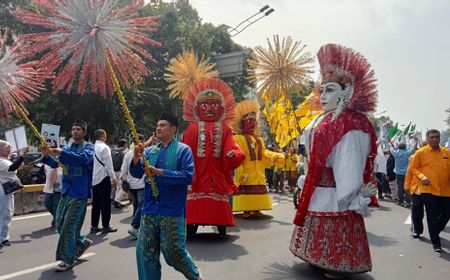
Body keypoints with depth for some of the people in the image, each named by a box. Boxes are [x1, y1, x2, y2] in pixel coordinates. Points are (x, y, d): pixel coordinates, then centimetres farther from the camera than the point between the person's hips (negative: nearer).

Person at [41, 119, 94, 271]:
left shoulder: (88, 146, -4)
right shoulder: (67, 148, 14)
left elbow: (84, 158, -26)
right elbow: (55, 163, 3)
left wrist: (62, 153, -31)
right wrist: (47, 155, -18)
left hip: (79, 192, -7)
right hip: (66, 191, 7)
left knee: (69, 225, -6)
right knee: (60, 225, 11)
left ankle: (68, 259, 6)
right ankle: (82, 242, 32)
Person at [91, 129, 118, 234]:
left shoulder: (92, 147, 9)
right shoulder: (104, 147, -12)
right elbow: (108, 164, -14)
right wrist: (113, 178, -9)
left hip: (94, 178, 7)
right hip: (104, 178, -7)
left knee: (96, 203, 11)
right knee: (105, 203, 1)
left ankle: (94, 226, 14)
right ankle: (105, 226, 5)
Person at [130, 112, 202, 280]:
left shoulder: (183, 150, -4)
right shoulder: (150, 151, 12)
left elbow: (188, 176, -16)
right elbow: (136, 174, 7)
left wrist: (161, 172, -19)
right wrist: (137, 158, -12)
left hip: (172, 210, -5)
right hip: (150, 209, 5)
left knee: (174, 250, 3)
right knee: (145, 251, 8)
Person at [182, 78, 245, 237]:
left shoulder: (224, 129, 9)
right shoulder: (193, 128, 4)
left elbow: (230, 147, -3)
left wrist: (233, 154, -24)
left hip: (218, 174, 1)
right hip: (198, 174, -1)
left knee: (219, 204, 8)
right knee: (195, 203, 3)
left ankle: (221, 227, 18)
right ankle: (191, 226, 11)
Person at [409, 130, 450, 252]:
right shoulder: (421, 152, -2)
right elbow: (414, 168, 2)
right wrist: (421, 177, -14)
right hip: (428, 190, -4)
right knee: (432, 217, 0)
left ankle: (435, 232, 36)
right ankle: (436, 242, 11)